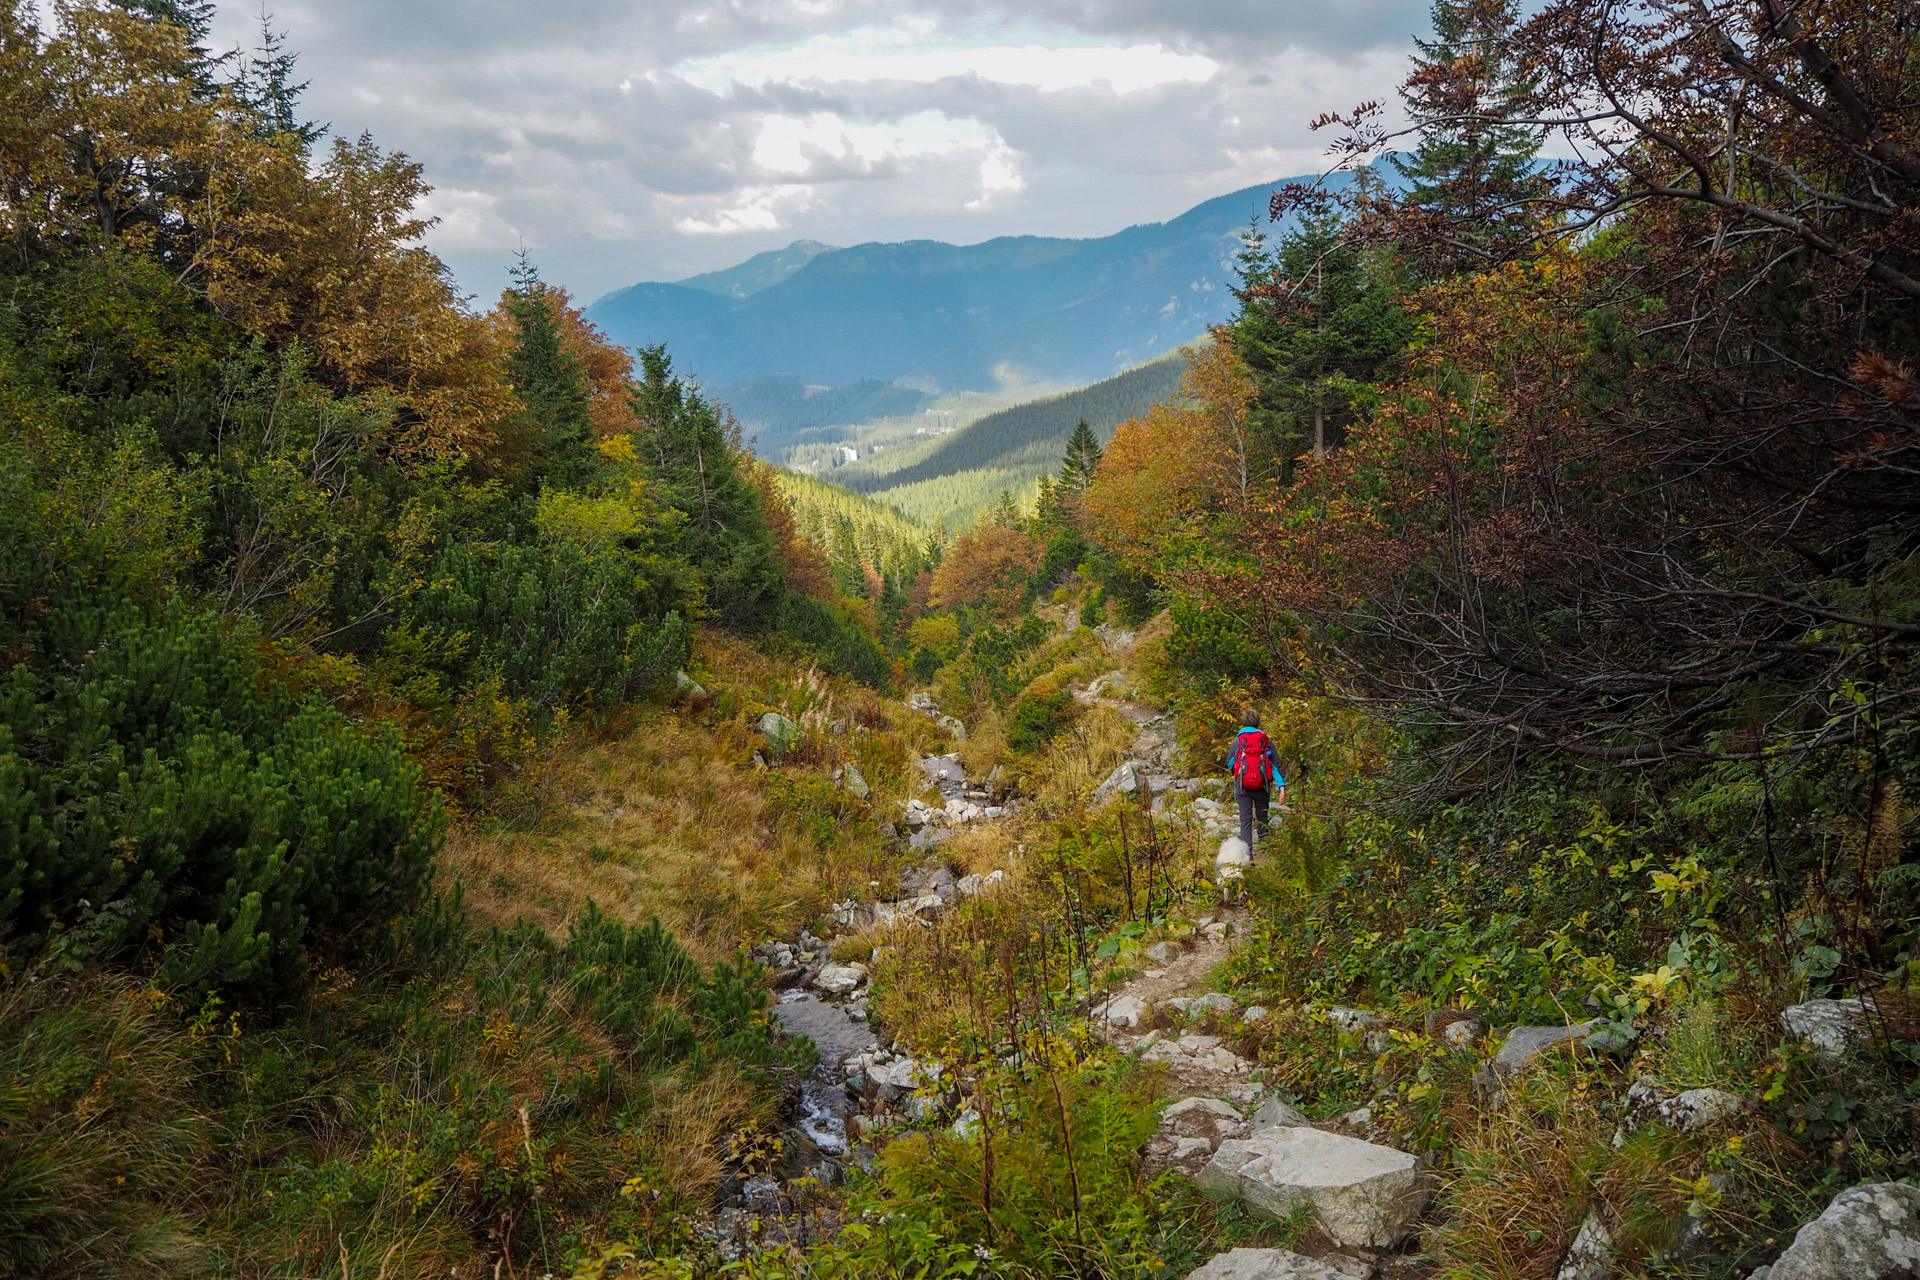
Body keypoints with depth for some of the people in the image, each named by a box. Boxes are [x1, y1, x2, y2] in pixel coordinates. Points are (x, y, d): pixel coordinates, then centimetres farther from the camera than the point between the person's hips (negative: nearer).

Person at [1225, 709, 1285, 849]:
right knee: (1262, 818, 18)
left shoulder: (1238, 741, -2)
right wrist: (1282, 787, -6)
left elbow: (1229, 764, 5)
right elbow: (1276, 765, -3)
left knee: (1245, 820, 2)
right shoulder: (1267, 741, 1)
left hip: (1243, 786, -1)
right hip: (1262, 786, 1)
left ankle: (1247, 850, -9)